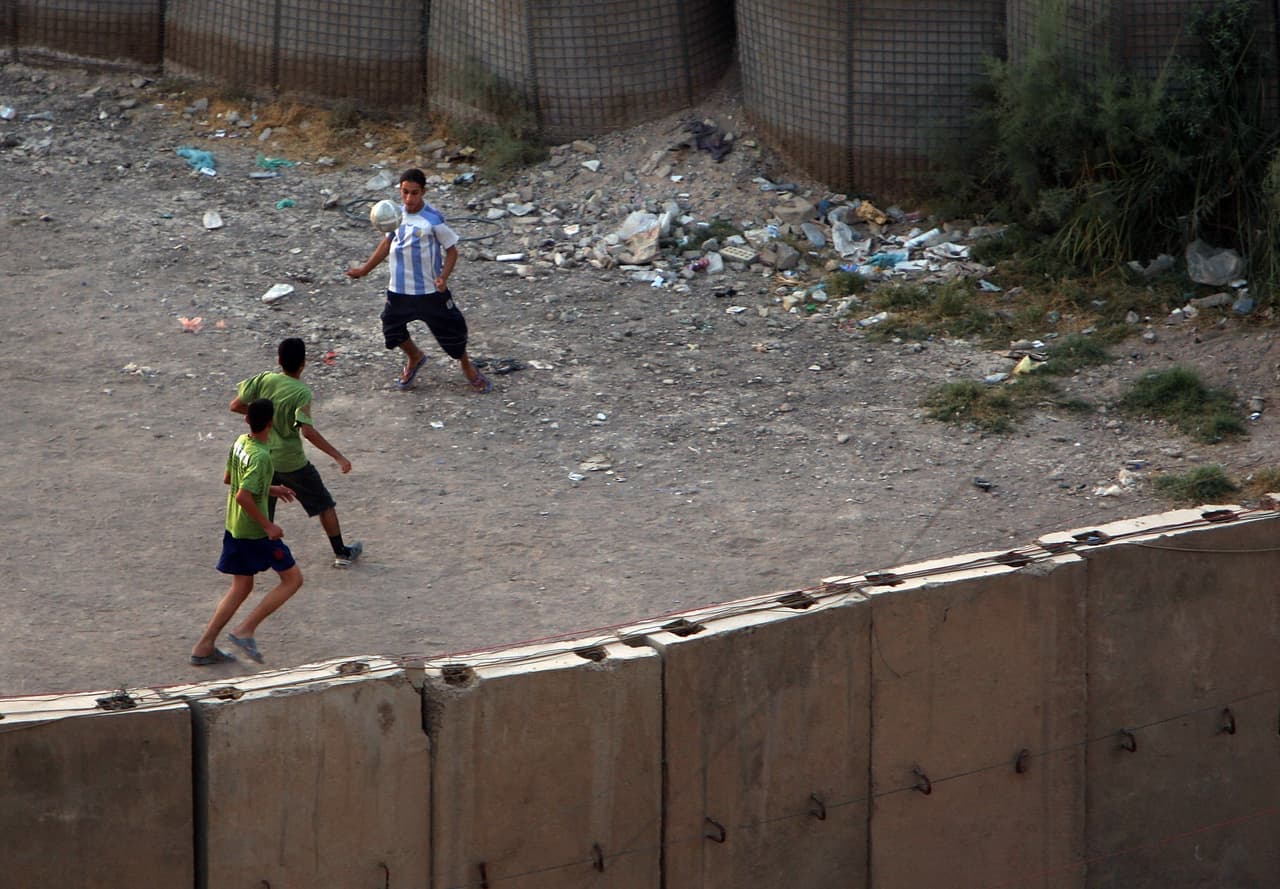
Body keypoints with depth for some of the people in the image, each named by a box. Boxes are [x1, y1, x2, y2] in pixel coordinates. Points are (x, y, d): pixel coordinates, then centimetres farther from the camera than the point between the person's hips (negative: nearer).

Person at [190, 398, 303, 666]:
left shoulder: (240, 443, 2)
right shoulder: (260, 457, -24)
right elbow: (243, 496, -30)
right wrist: (268, 526, -21)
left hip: (234, 529, 9)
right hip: (255, 532, -9)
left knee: (241, 587, 17)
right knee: (293, 579, 5)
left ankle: (204, 647, 13)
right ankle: (246, 629, -2)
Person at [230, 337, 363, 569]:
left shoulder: (265, 380, -8)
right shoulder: (301, 392, -20)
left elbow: (236, 405, -3)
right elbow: (307, 431, -30)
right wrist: (338, 457, -28)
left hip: (262, 459, 3)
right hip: (291, 462, -3)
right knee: (324, 505, 15)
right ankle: (341, 553, 24)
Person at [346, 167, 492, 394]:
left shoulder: (433, 219, -18)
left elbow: (451, 250, -10)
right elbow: (388, 243, 15)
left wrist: (443, 277, -25)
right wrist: (365, 269, 20)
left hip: (431, 290, -5)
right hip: (399, 288, 5)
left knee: (451, 329, 5)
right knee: (393, 330, 14)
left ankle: (467, 367, 31)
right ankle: (415, 358, 44)